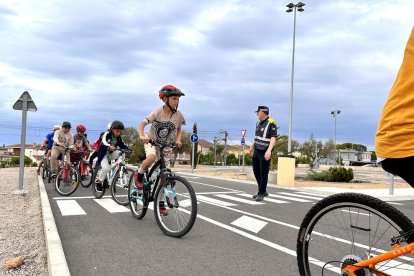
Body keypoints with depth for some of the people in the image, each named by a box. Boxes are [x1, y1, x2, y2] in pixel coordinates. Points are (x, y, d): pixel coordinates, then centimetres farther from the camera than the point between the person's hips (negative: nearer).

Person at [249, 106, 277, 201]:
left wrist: (269, 150, -31)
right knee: (256, 171, 14)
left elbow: (273, 138, -21)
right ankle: (263, 191, 27)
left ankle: (261, 193, 8)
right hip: (257, 151, 8)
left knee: (263, 173, -2)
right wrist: (252, 147, 27)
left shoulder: (271, 123, -14)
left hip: (265, 152, -8)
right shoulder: (258, 123, 10)